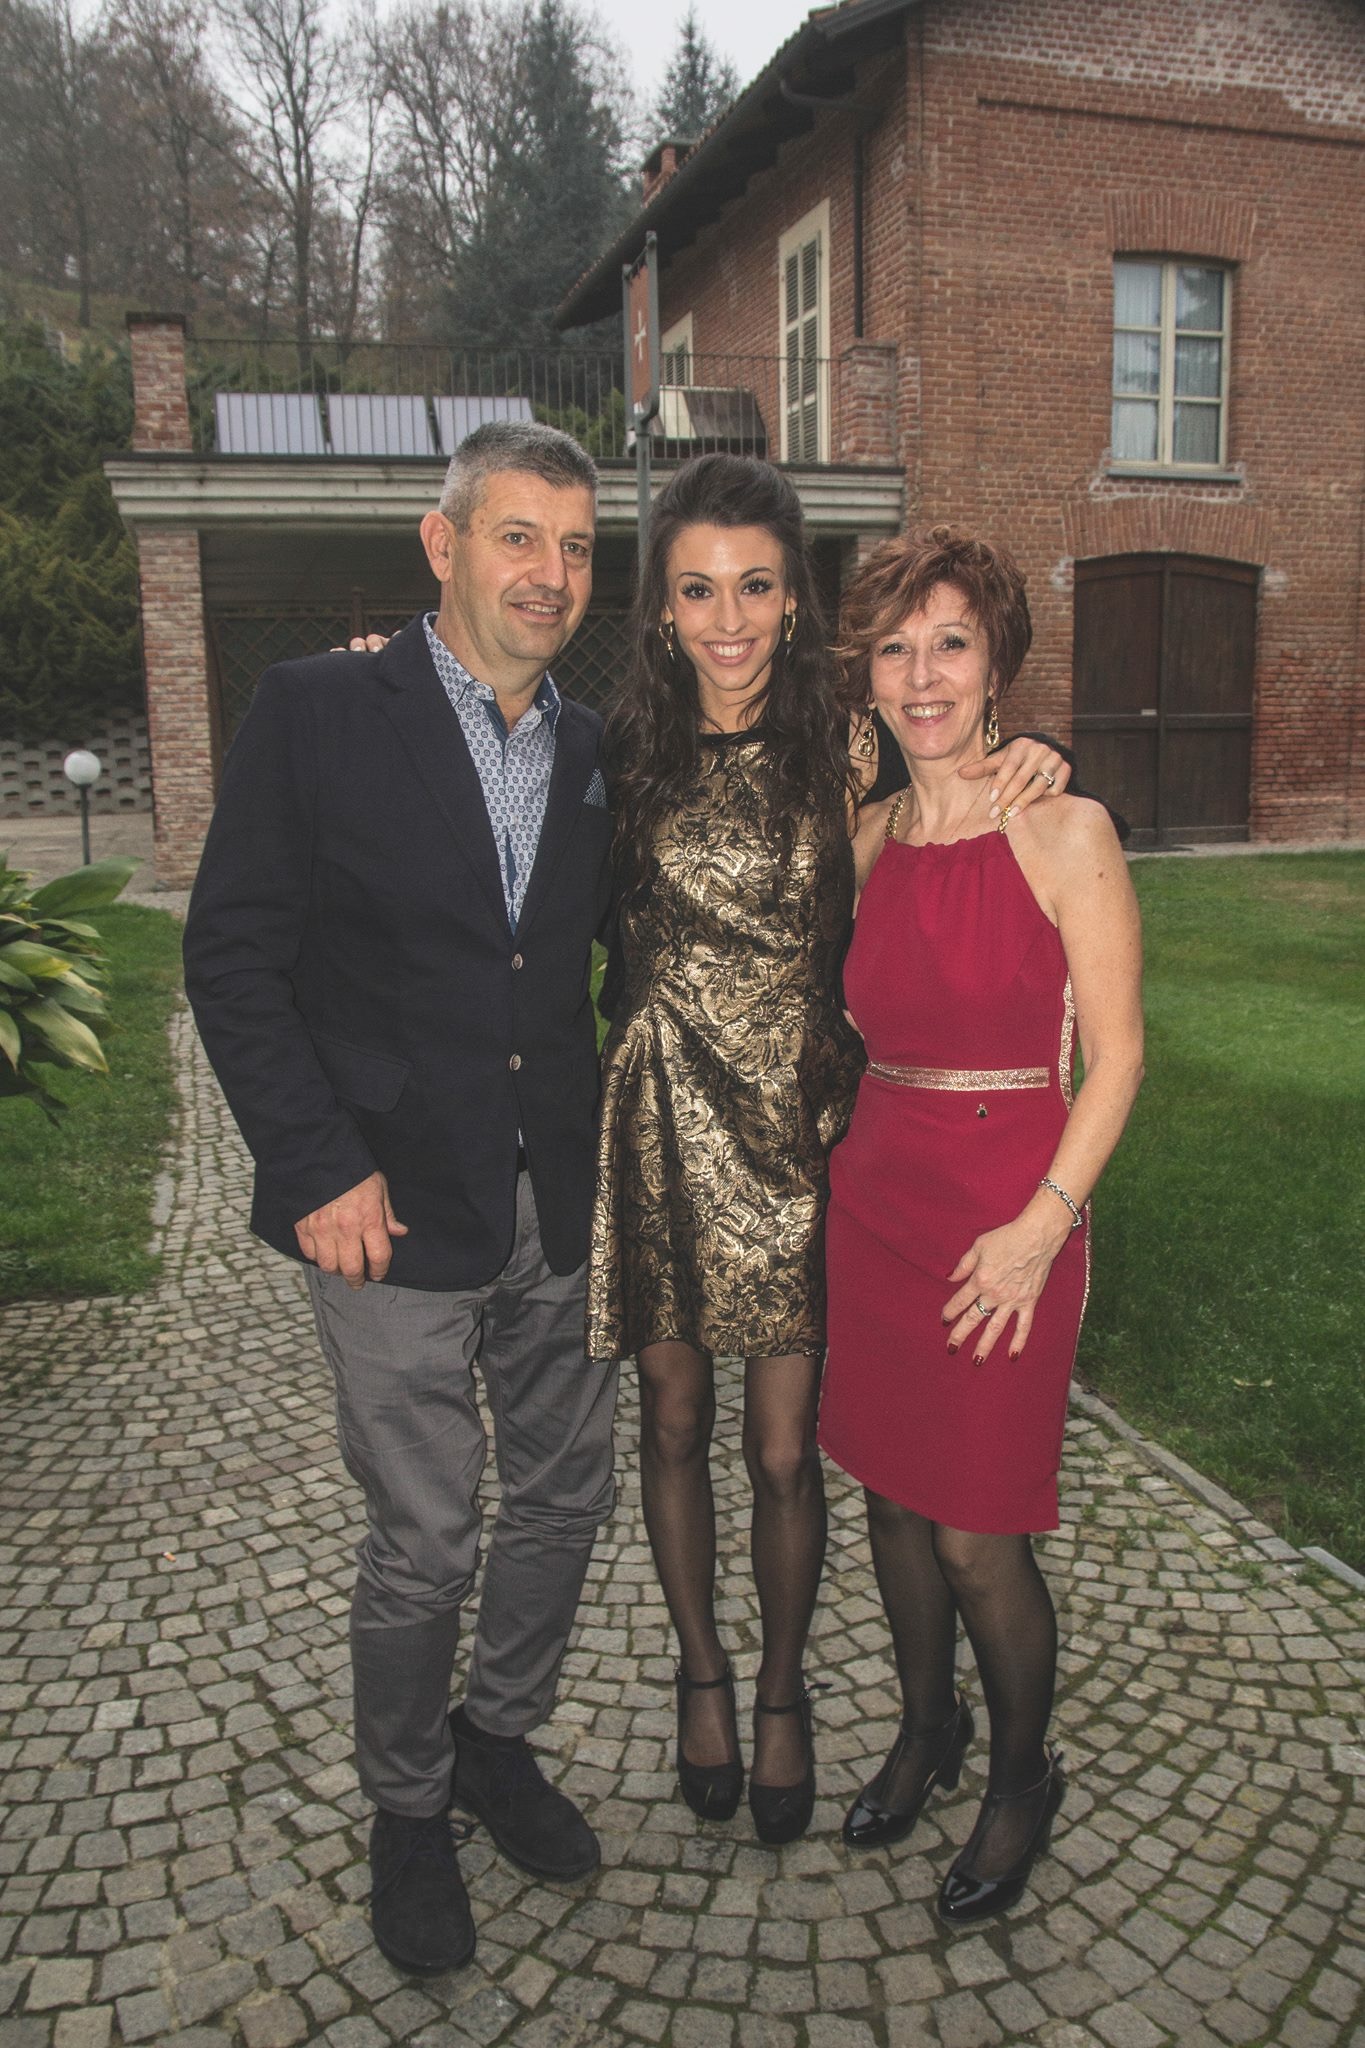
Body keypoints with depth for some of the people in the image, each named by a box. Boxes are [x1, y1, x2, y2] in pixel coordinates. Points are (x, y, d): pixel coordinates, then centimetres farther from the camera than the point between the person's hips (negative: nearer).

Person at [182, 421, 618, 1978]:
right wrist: (320, 1167, -14)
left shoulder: (592, 749, 7)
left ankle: (498, 1738, 43)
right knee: (423, 1542, 7)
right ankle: (407, 1811, 35)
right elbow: (233, 958, -9)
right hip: (396, 1210, -5)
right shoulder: (318, 713, -7)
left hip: (561, 1208, 5)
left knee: (565, 1495, 17)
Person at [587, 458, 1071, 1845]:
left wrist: (1022, 771, -12)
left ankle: (781, 1693, 35)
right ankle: (700, 1674, 41)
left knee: (784, 1450, 7)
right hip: (662, 1129, 1)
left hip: (792, 1127, -1)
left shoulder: (843, 746, -3)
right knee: (674, 1426, 15)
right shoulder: (624, 750, 0)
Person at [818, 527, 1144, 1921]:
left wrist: (1045, 1220, -16)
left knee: (976, 1532, 3)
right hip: (871, 1190, 6)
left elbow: (1114, 1053, -9)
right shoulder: (866, 839, 6)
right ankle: (925, 1729, 42)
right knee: (891, 1489, 17)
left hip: (1005, 1207, -5)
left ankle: (1022, 1777, 31)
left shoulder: (1065, 832, -9)